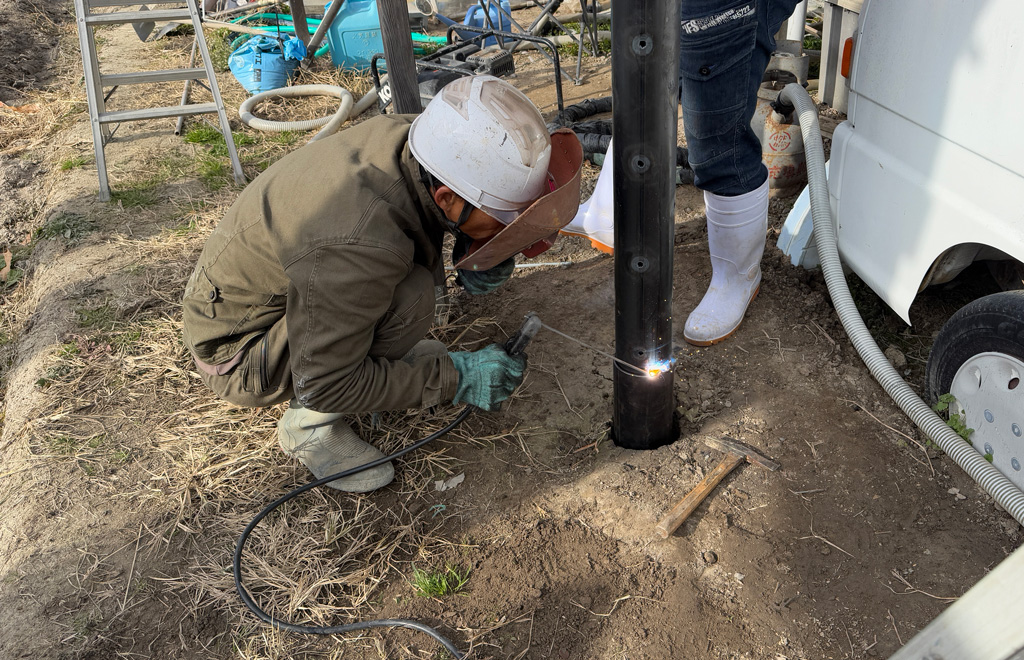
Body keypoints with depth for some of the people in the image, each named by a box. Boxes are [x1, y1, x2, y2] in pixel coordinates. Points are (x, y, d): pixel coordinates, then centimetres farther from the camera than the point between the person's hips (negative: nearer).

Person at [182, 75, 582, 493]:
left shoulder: (408, 133, -18)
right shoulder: (358, 247, -40)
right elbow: (322, 386, -29)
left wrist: (482, 251, -13)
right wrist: (454, 378, -25)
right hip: (237, 348, -7)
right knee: (410, 295, -29)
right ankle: (309, 425, -10)